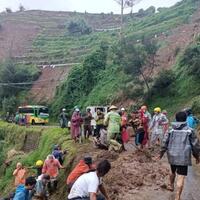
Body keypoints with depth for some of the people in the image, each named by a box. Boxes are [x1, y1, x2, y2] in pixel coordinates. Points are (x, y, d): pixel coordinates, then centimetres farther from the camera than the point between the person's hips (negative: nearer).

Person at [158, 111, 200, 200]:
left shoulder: (171, 130, 2)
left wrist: (161, 153, 15)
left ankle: (171, 185, 49)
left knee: (173, 172, 28)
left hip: (172, 156, 4)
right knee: (181, 177, -4)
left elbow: (165, 142, 3)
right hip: (183, 157, -4)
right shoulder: (189, 130, -6)